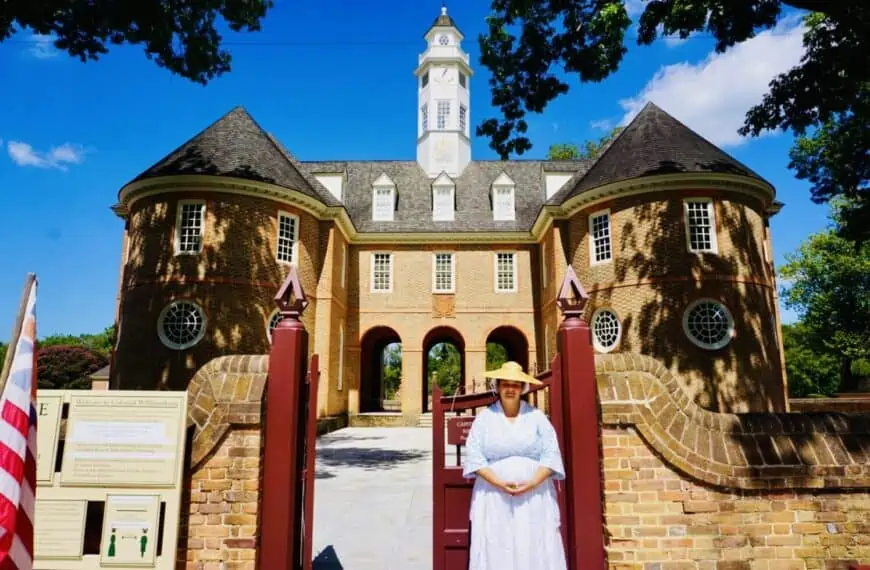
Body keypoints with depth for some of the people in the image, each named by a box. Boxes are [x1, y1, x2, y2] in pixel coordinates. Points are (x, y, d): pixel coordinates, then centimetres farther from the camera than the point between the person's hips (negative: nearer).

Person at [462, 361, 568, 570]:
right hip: (494, 497, 0)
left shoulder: (537, 416, 4)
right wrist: (500, 483, -14)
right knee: (496, 549, -2)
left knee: (535, 548, 0)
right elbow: (474, 456, -3)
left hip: (534, 496, 1)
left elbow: (550, 454, 0)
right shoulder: (484, 417, 2)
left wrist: (532, 483, -14)